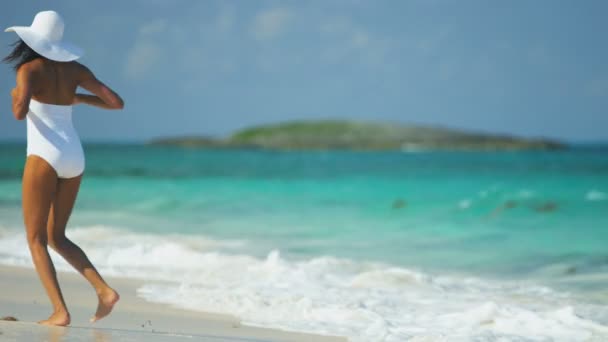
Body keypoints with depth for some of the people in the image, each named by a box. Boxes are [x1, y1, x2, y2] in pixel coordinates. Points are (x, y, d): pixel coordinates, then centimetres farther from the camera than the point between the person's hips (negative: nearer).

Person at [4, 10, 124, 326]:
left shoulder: (28, 69, -6)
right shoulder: (75, 69, 11)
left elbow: (20, 113, -22)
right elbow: (117, 102, 8)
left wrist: (15, 98, 2)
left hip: (44, 157, -6)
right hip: (74, 159, 6)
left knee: (36, 239, 3)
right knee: (56, 238, 17)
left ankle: (60, 311, -11)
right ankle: (104, 290, -1)